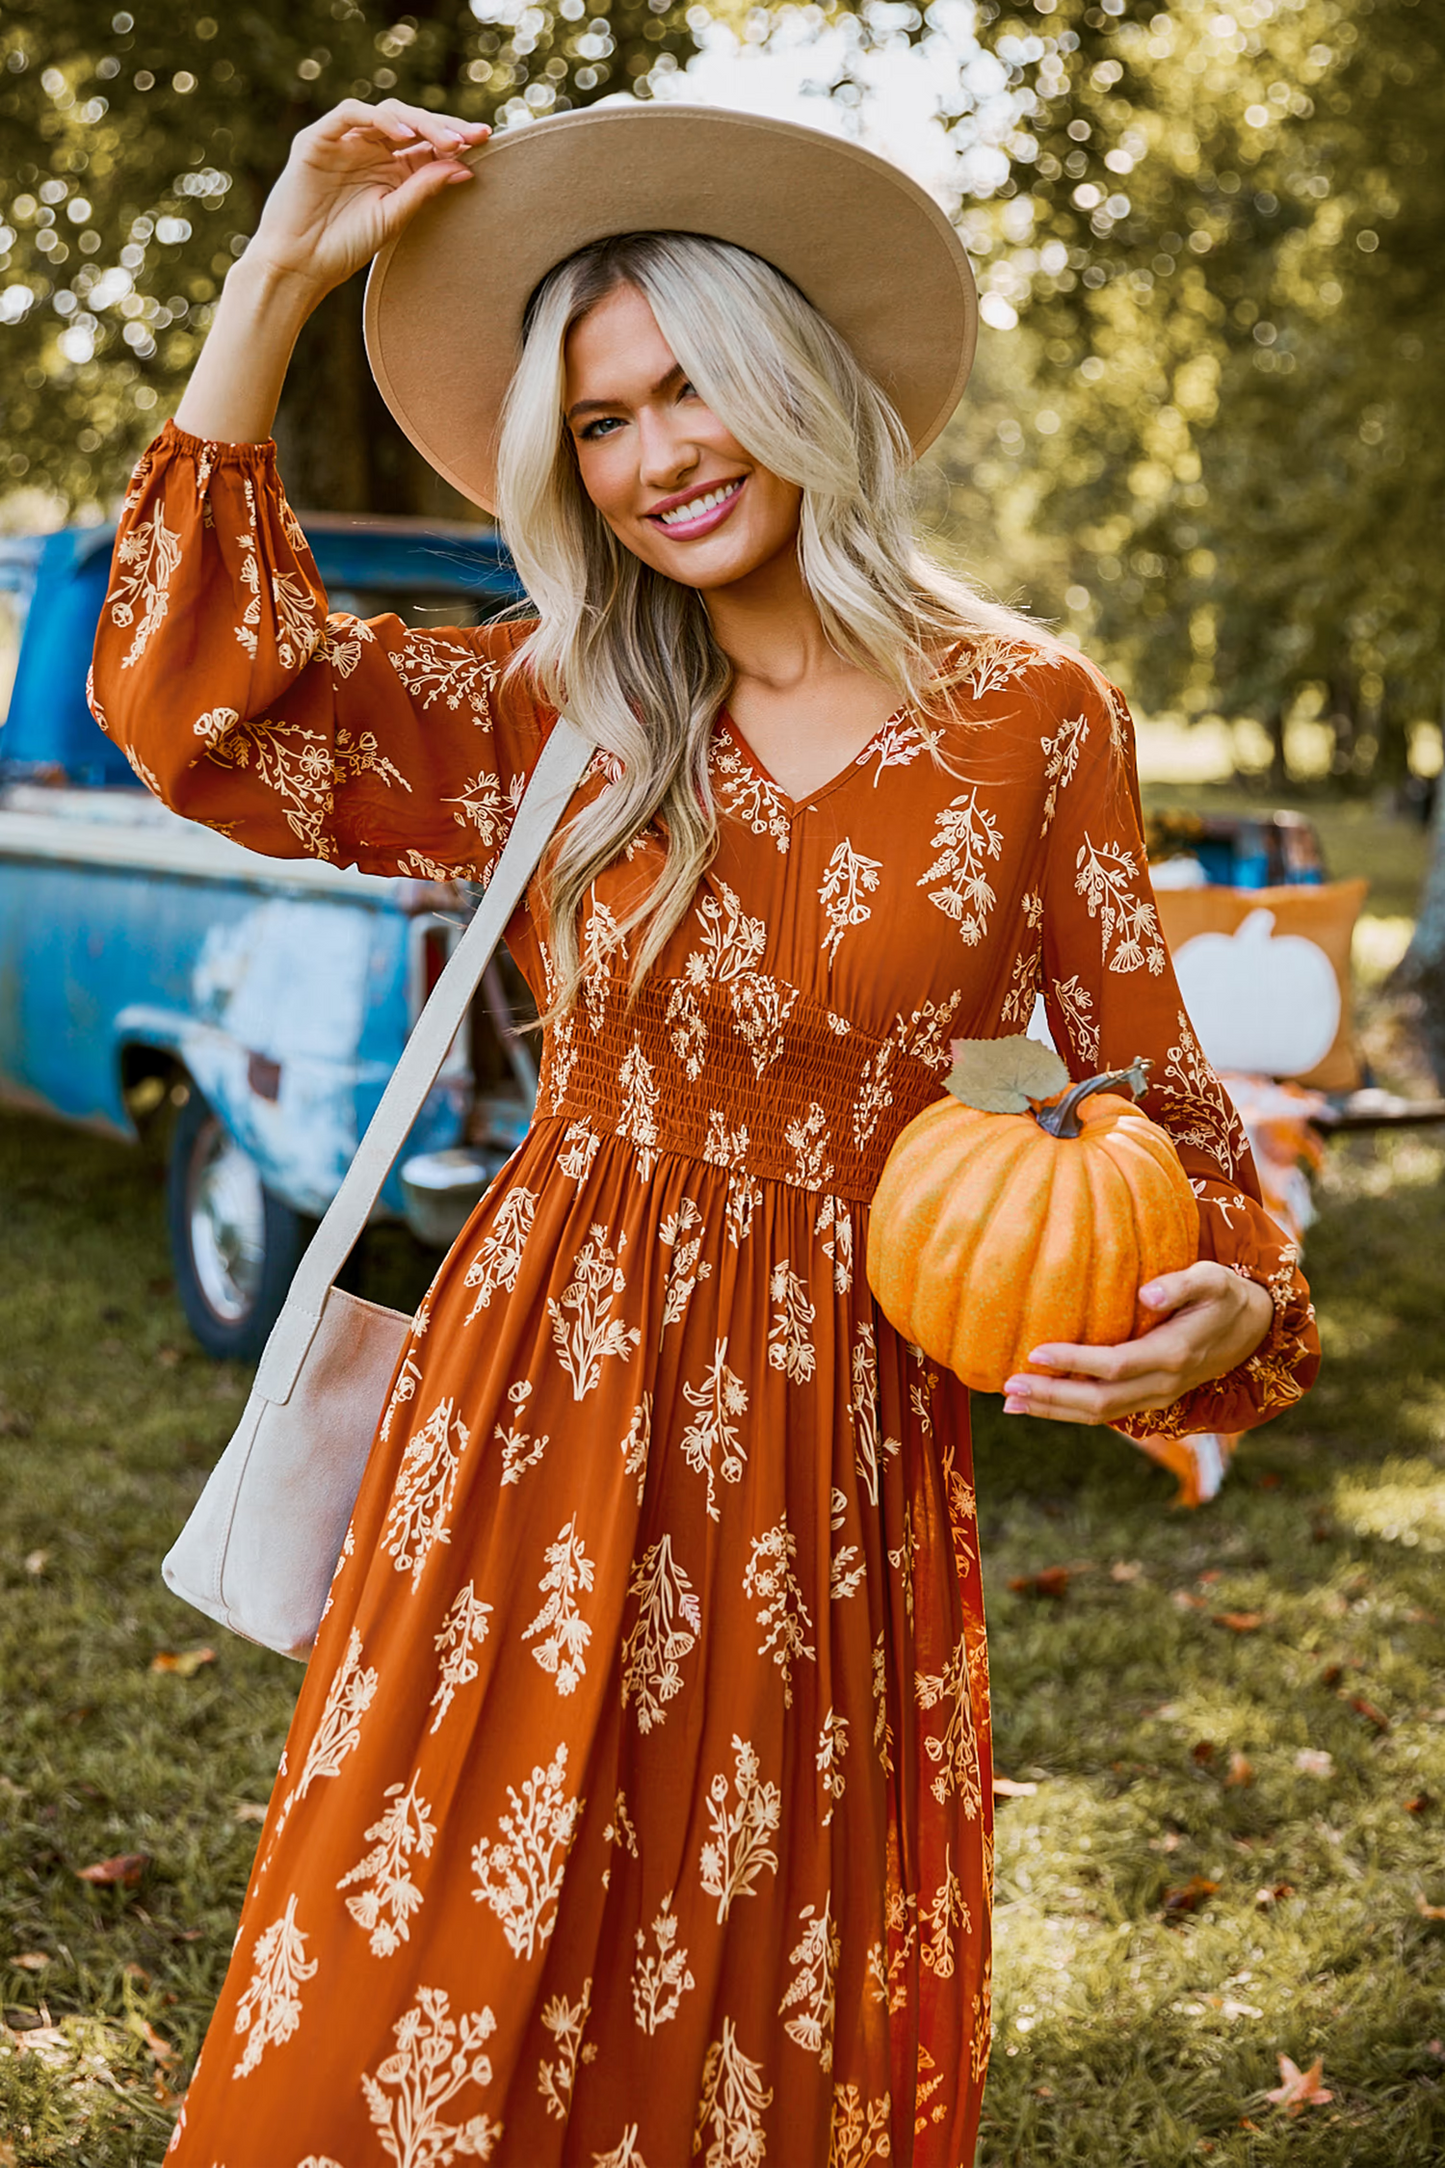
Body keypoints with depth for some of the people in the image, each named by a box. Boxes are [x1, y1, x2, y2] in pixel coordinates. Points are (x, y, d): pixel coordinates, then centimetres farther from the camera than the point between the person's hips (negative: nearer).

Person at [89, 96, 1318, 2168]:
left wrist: (1231, 1298, -15)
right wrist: (278, 278, -3)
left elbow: (1144, 1076, 4)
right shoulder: (557, 714, 3)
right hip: (549, 1412, 2)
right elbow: (193, 695, -5)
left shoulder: (1035, 717, -2)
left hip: (842, 1442, -1)